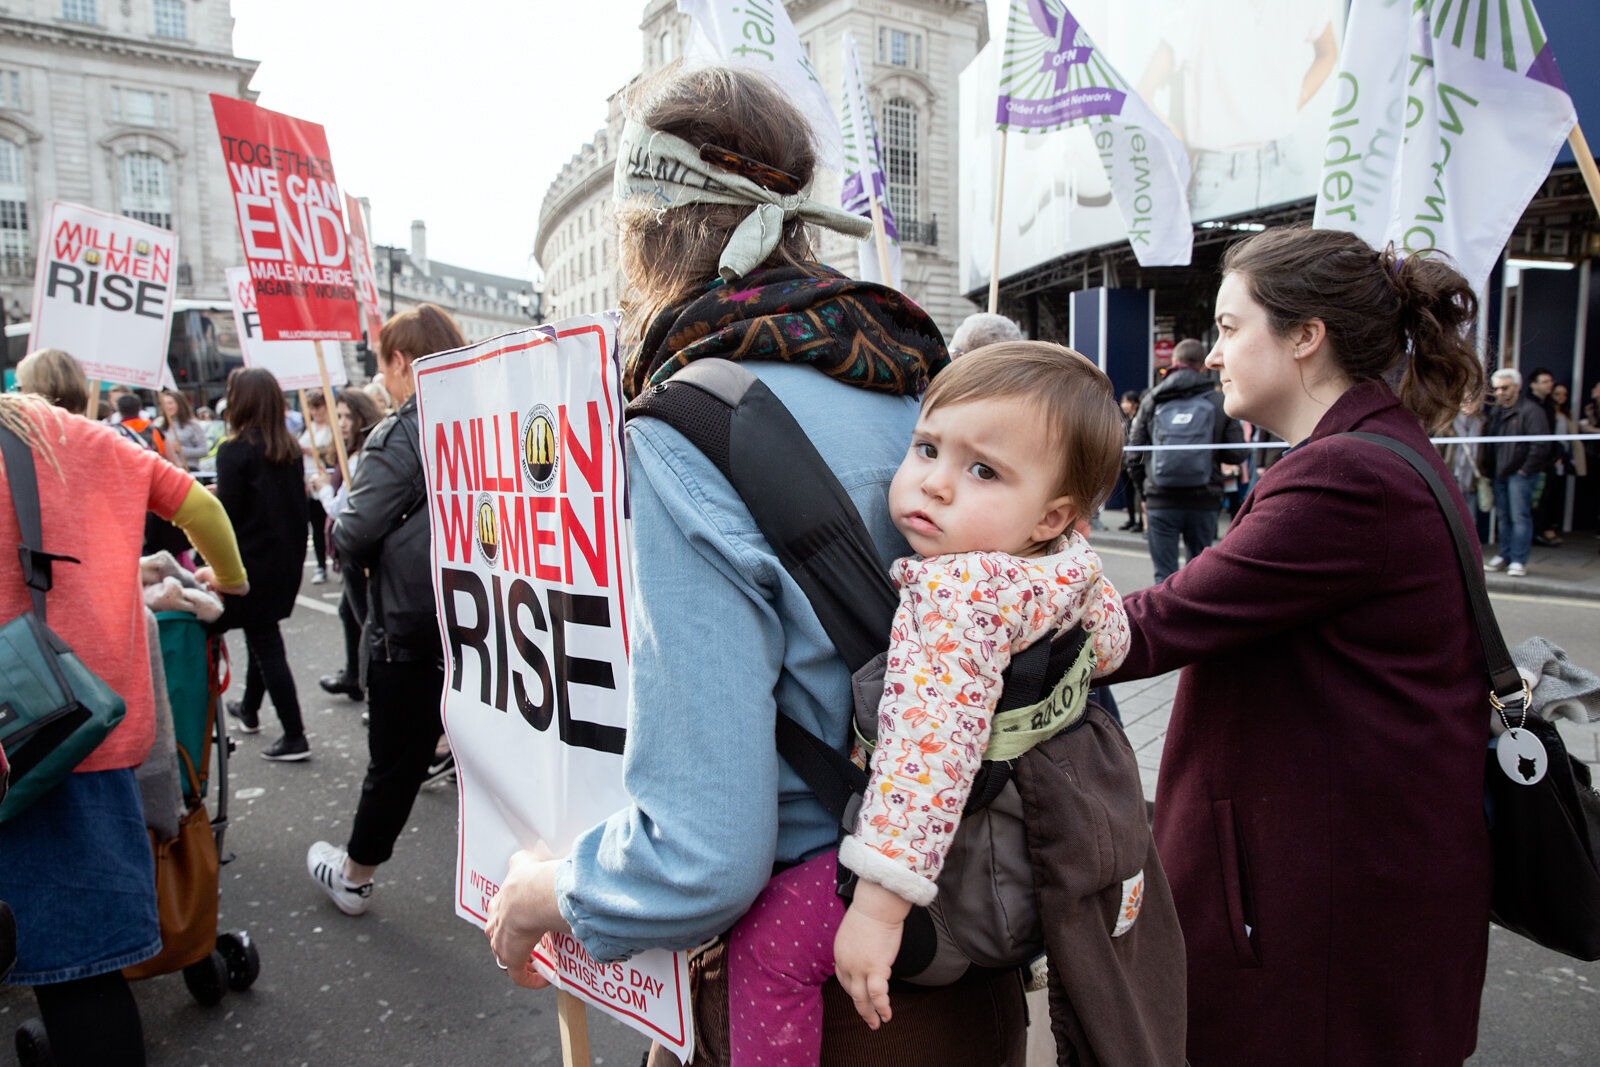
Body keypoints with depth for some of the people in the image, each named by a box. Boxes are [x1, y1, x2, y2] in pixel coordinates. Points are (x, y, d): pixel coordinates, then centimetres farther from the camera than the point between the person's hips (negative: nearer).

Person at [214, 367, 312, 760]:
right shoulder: (290, 450, 5)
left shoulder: (234, 450, -14)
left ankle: (295, 737, 0)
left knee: (265, 644, -1)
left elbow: (227, 512, -16)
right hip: (288, 559, 7)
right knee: (262, 635, 23)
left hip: (253, 561, -7)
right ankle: (249, 709, 42)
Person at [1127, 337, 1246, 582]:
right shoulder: (1220, 402, 0)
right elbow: (1237, 454, -2)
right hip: (1204, 502, 0)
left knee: (1165, 574, 4)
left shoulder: (1151, 401, 2)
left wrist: (1144, 491, 17)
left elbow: (1134, 454, 2)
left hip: (1160, 501, 0)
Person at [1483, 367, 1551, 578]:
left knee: (1520, 517, -6)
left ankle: (1519, 560, -2)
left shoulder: (1530, 410, -10)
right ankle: (1504, 555, 21)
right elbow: (1488, 442, 20)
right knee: (1503, 517, 12)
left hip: (1521, 474, -7)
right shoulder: (1495, 412, 15)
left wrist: (1526, 470, -13)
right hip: (1499, 474, 7)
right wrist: (1489, 468, 11)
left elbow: (1541, 444, -15)